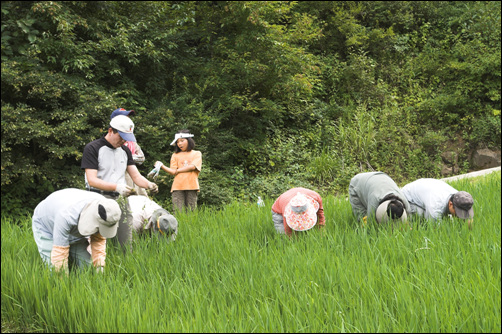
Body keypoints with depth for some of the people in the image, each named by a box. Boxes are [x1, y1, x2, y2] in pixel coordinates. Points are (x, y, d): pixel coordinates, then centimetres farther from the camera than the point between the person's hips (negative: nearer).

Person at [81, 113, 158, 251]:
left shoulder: (125, 150, 17)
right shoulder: (92, 148, -3)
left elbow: (136, 176, 15)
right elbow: (92, 180, -12)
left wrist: (149, 184, -7)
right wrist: (116, 187, -25)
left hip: (121, 199, 6)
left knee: (125, 242, 1)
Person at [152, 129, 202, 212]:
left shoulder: (197, 154, 13)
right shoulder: (175, 155, 17)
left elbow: (192, 167, -4)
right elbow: (173, 172, 5)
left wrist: (178, 170, 0)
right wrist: (162, 166, -10)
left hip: (191, 186, -1)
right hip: (178, 186, 1)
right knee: (178, 212, -9)